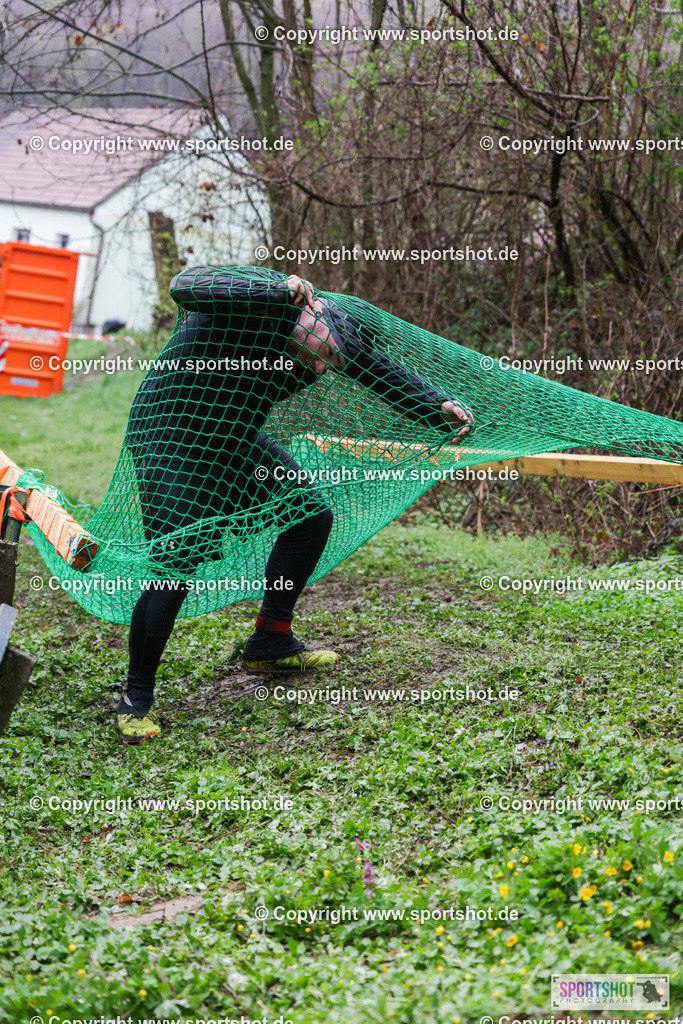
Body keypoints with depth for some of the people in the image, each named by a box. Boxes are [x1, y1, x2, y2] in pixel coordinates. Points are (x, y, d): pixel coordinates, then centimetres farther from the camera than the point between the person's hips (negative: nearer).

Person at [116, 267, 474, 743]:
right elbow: (185, 285, -43)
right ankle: (137, 698, 1)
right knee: (174, 567, -15)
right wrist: (278, 290, -46)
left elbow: (385, 373, 2)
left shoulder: (335, 330, -4)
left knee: (311, 514, 6)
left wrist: (440, 407, -13)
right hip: (170, 437, -8)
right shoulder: (253, 295, -26)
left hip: (235, 439, 8)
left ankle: (271, 642, 21)